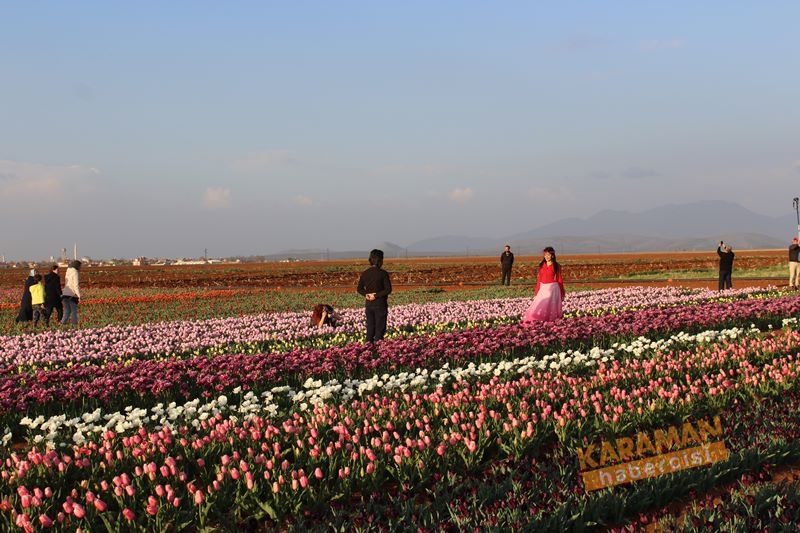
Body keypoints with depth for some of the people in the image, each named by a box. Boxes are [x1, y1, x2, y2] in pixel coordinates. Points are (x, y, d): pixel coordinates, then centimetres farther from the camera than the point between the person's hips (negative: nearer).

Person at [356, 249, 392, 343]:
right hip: (380, 304, -5)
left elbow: (359, 289, 5)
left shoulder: (365, 273, 4)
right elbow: (388, 289, -15)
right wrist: (377, 295, -11)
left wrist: (366, 294, -7)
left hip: (368, 304, 5)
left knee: (370, 326, 11)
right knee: (380, 327, 1)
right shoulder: (383, 273, -11)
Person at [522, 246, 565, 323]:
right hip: (543, 288, 4)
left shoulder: (556, 266, -4)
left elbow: (560, 280, -1)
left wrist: (562, 293, -1)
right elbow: (539, 279, 11)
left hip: (553, 288, -4)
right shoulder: (542, 265, 8)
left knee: (551, 305, -3)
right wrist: (537, 291, 9)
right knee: (539, 305, -4)